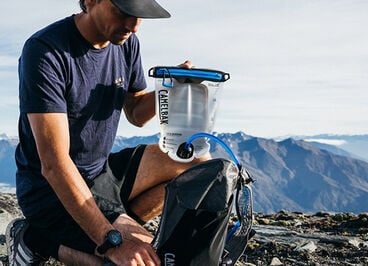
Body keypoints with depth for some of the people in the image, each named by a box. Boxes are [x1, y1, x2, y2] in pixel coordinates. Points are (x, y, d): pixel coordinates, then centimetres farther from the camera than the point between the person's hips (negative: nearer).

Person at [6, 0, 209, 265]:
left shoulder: (127, 43, 1)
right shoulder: (45, 51, -24)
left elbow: (136, 113, 15)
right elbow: (54, 165, -29)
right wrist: (111, 241, -36)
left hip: (102, 173, 8)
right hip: (53, 190, -8)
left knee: (198, 161, -3)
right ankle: (39, 242, -4)